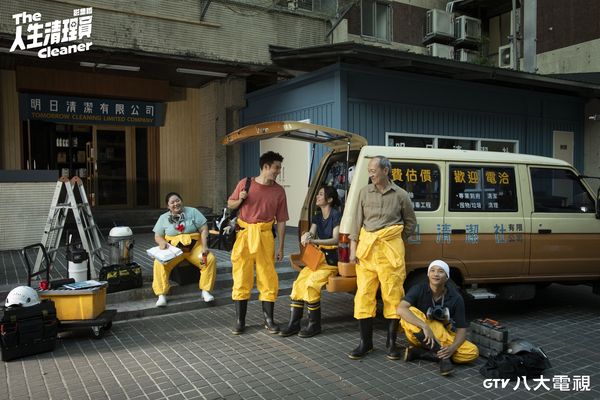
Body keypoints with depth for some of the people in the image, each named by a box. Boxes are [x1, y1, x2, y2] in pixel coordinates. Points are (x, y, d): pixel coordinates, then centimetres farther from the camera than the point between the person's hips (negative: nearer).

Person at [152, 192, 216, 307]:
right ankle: (161, 295, -22)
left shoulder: (192, 212, 5)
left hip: (195, 247, 0)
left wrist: (204, 246, -12)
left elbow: (204, 229, 1)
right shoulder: (163, 218, 10)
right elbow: (157, 236, 9)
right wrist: (162, 242, -16)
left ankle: (205, 290, -15)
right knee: (159, 263, -28)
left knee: (210, 259, -26)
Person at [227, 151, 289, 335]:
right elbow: (230, 204, 13)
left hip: (265, 236, 1)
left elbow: (281, 221, 5)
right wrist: (240, 200, -9)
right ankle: (240, 320, 15)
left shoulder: (279, 191, 4)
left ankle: (268, 319, 16)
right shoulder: (245, 184, 2)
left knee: (268, 278, 1)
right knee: (241, 277, 3)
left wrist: (280, 247, 3)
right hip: (244, 235, 0)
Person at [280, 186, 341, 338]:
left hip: (332, 259, -7)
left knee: (311, 284, -24)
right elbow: (311, 234, 2)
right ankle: (293, 324, -6)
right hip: (319, 256, 7)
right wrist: (307, 235, -24)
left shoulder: (336, 215, -9)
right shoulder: (317, 217, 14)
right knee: (298, 283, -13)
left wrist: (314, 240, -28)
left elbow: (335, 239, -16)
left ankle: (315, 325, -9)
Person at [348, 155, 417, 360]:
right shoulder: (365, 192, 9)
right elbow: (358, 221, 9)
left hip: (391, 250, -2)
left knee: (393, 295, 1)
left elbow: (410, 222, 16)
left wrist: (395, 240, 10)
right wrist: (353, 249, 4)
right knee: (364, 295, 2)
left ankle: (391, 343, 16)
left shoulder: (400, 195, 4)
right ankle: (365, 342, 14)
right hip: (366, 246, 2)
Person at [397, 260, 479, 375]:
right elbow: (401, 309, -32)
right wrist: (425, 326, -43)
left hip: (443, 336, 3)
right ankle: (442, 356, -27)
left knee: (473, 352, -21)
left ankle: (418, 352, -17)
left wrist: (452, 348, -28)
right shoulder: (419, 290, -16)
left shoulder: (455, 298, -10)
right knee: (411, 312, -32)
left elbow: (461, 329, -8)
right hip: (420, 336, -2)